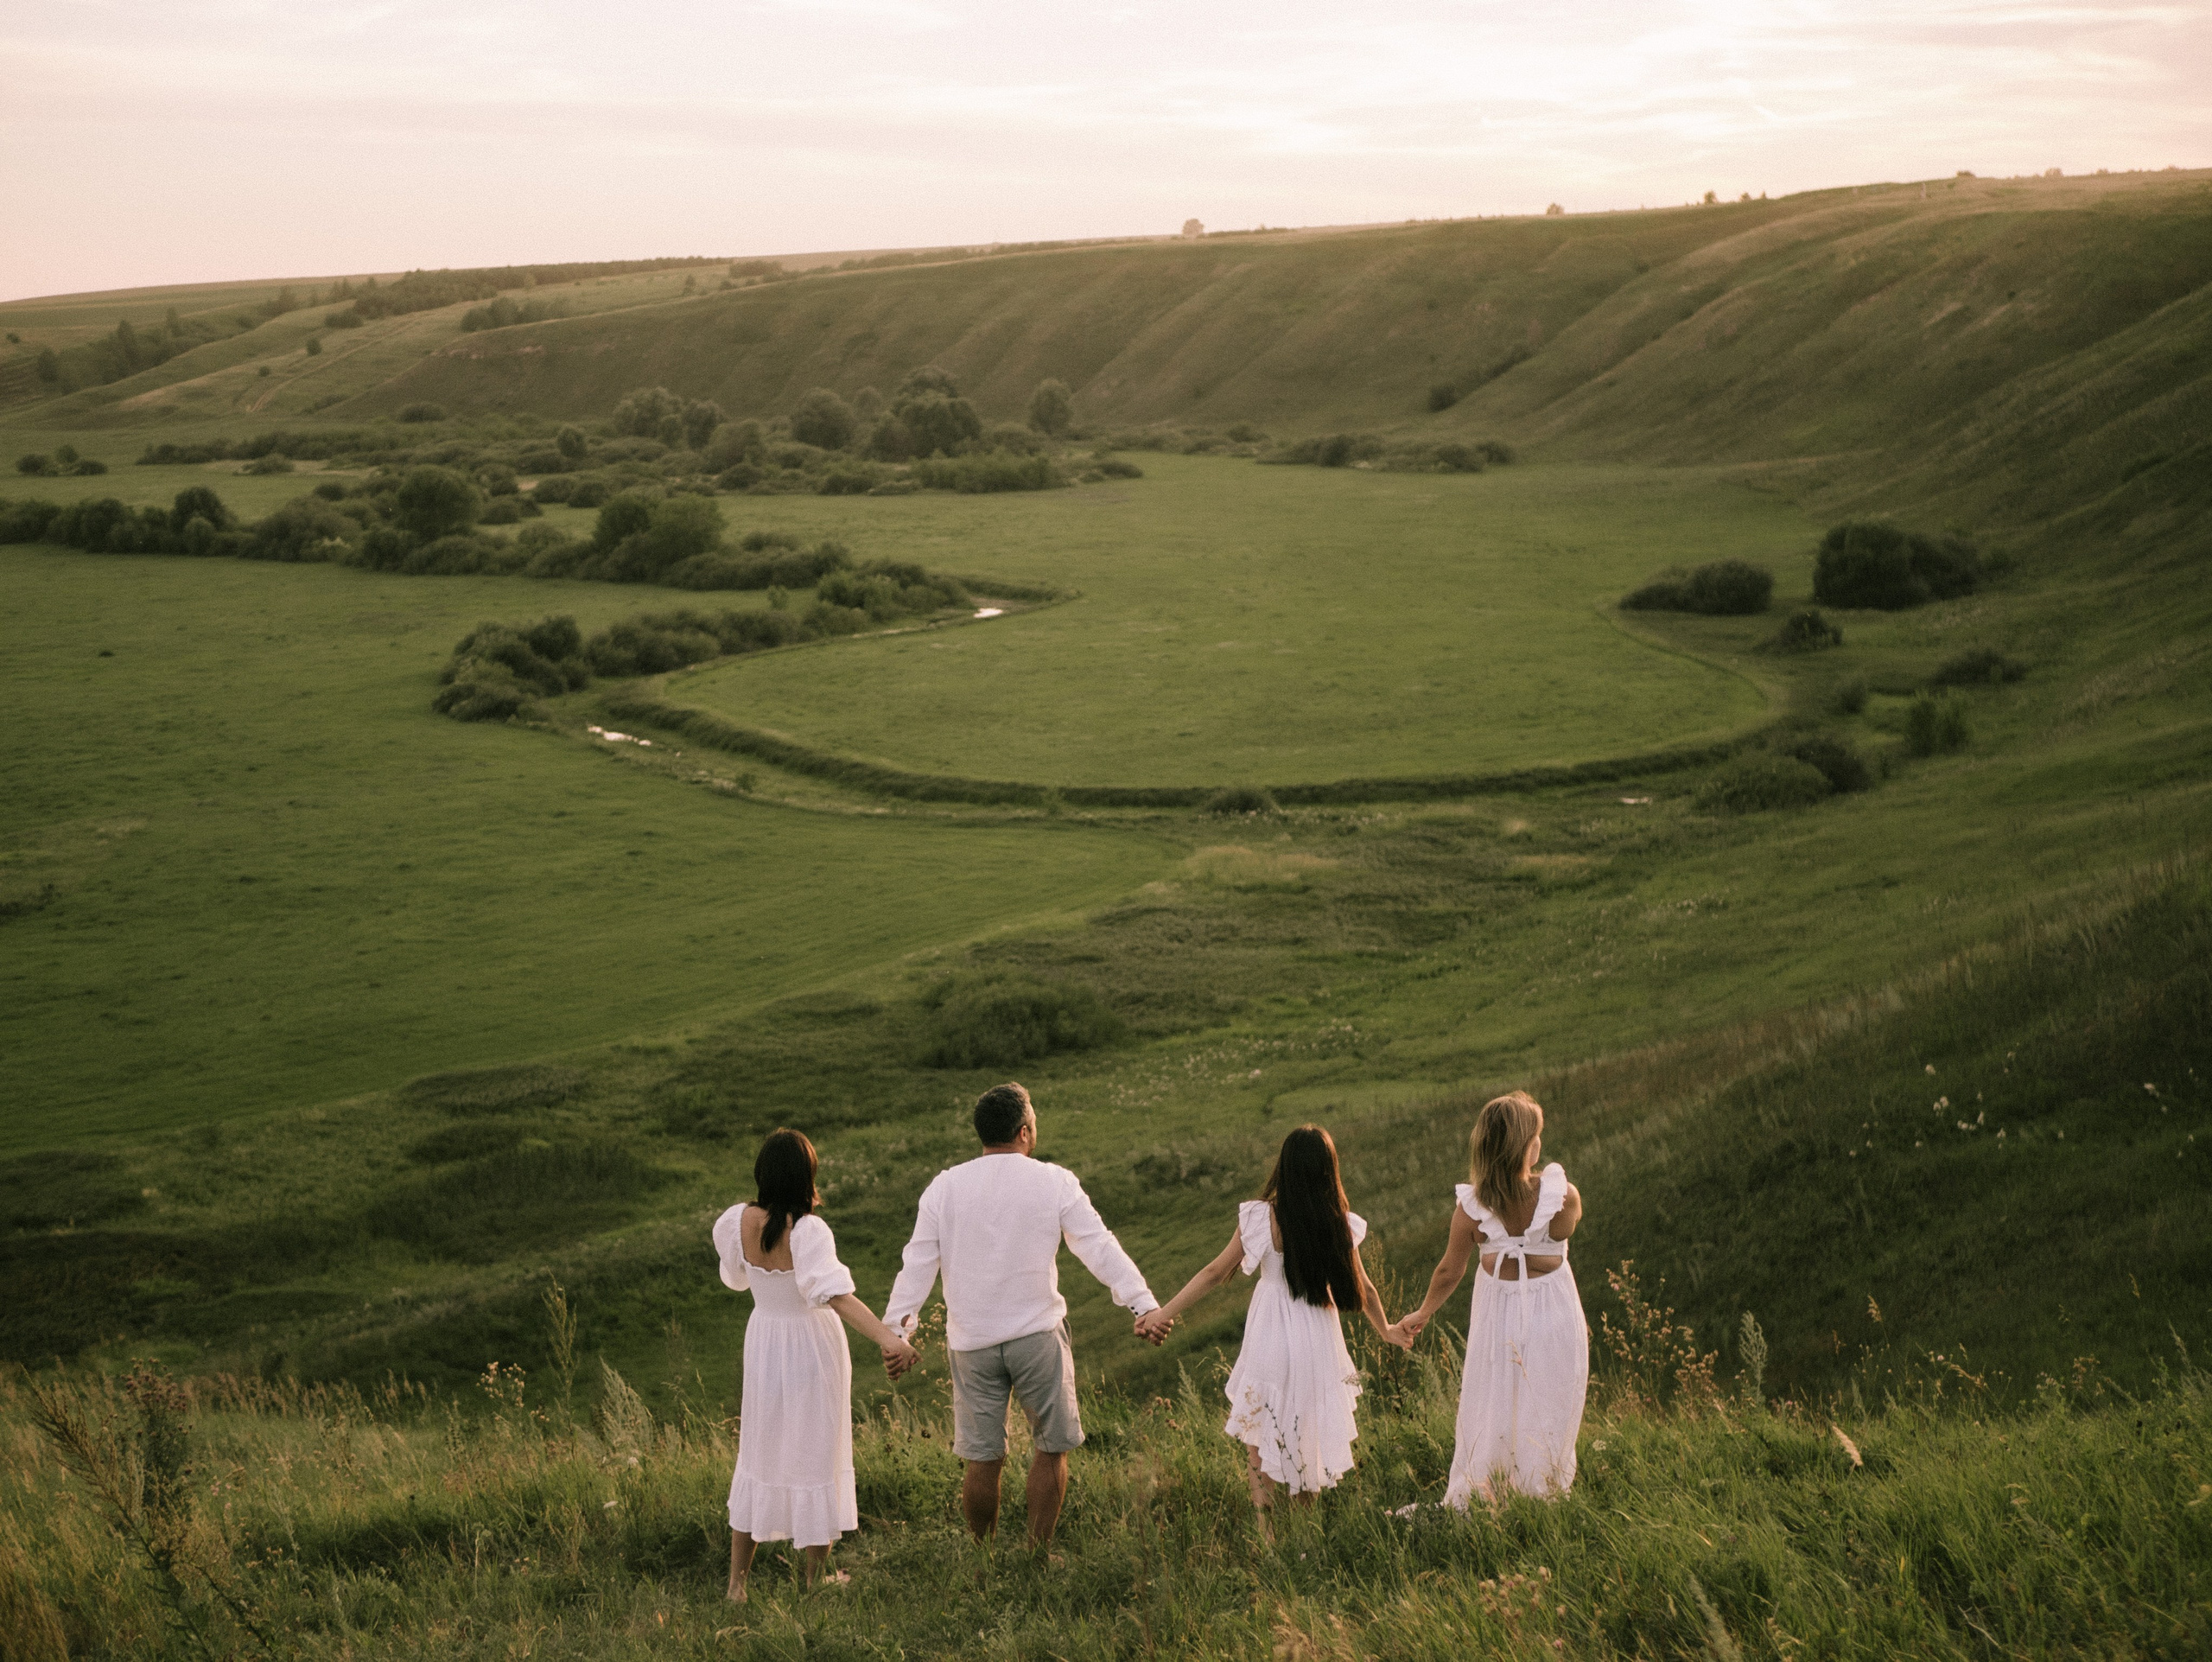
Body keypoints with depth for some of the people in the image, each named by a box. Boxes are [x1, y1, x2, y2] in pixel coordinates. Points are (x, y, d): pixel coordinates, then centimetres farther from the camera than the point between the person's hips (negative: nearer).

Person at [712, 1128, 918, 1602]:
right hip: (812, 1348, -5)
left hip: (763, 1344, 5)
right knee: (815, 1458, 11)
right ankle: (816, 1578, 22)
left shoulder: (740, 1222, -9)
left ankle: (737, 1582, 23)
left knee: (759, 1457, 18)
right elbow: (834, 1294, -39)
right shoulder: (808, 1231, -25)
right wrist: (887, 1338, -48)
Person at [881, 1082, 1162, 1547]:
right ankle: (1038, 1554, 14)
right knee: (1050, 1448, 12)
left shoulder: (944, 1188, 1)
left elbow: (917, 1265, 0)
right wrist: (1145, 1303, -7)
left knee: (982, 1458, 9)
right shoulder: (1055, 1184, -5)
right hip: (1037, 1334, -2)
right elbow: (1100, 1247, -7)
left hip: (970, 1340, 2)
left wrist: (896, 1330, 5)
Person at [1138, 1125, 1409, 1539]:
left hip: (1271, 1338, -2)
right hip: (1319, 1340, 2)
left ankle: (1266, 1529, 11)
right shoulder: (1340, 1224, -8)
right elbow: (1363, 1288, 2)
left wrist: (1164, 1313, -1)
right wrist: (1386, 1331, 21)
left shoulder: (1260, 1218, -15)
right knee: (1311, 1429, 20)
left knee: (1260, 1431, 13)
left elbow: (1215, 1273, -10)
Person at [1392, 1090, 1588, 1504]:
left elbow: (1449, 1272, -6)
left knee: (1485, 1415, 19)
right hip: (1554, 1315, -1)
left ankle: (1465, 1505, 33)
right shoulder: (1565, 1197, -24)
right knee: (1547, 1419, 16)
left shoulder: (1472, 1206, -19)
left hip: (1496, 1314, 2)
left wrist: (1422, 1314, 12)